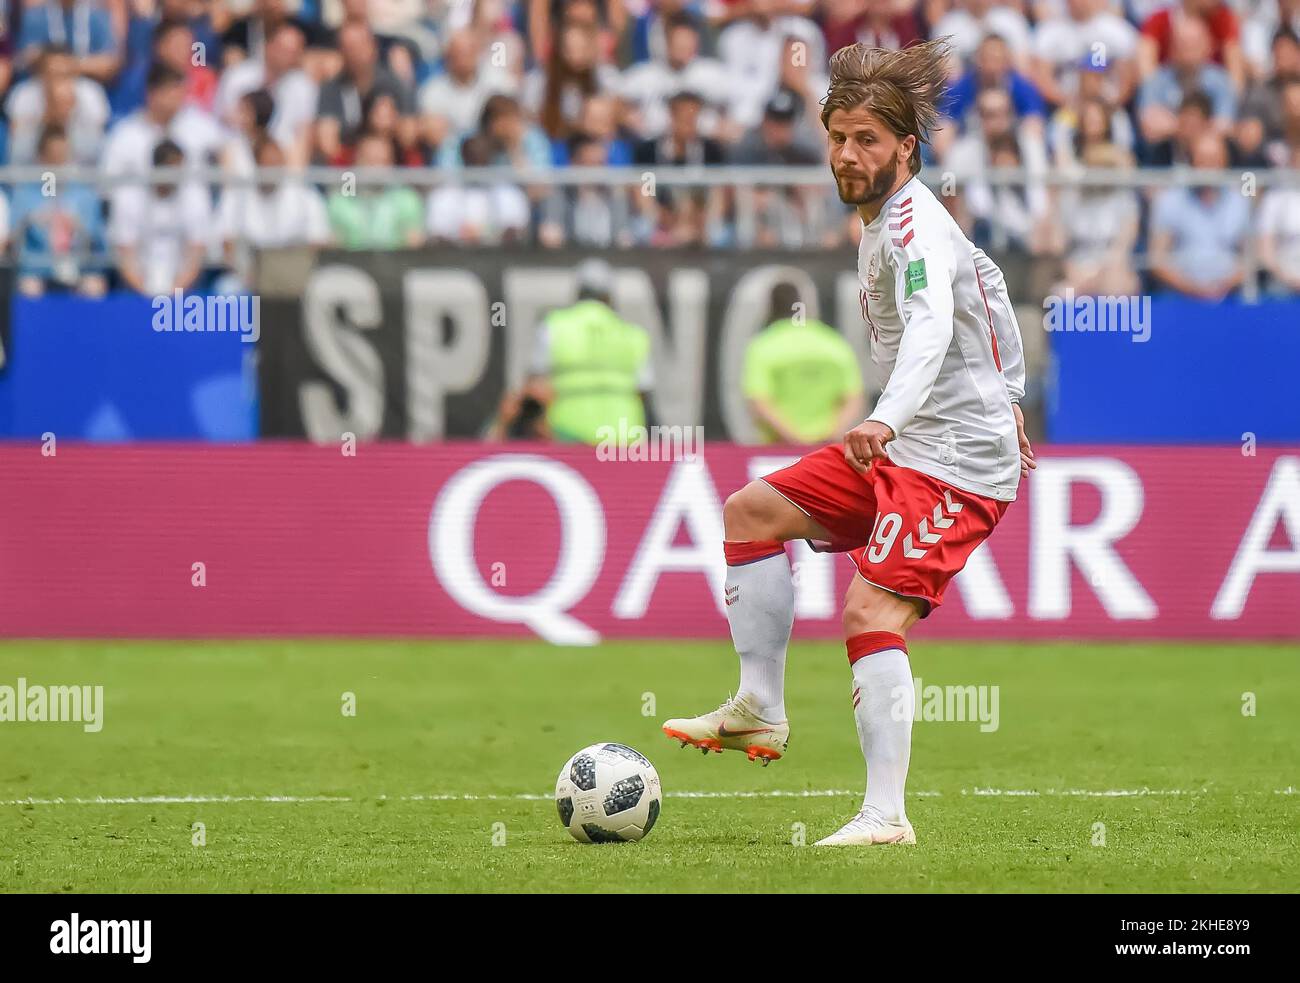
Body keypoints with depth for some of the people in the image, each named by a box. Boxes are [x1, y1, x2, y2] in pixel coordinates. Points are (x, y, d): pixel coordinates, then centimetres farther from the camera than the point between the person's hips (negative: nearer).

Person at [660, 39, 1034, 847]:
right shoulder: (890, 218, 11)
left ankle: (886, 814, -26)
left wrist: (889, 418, -56)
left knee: (871, 610, -23)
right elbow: (987, 283, 27)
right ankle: (761, 711, 13)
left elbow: (931, 327, -39)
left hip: (956, 462, -10)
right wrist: (1005, 394, 33)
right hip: (901, 448, 10)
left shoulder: (914, 227, -19)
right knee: (751, 513, 12)